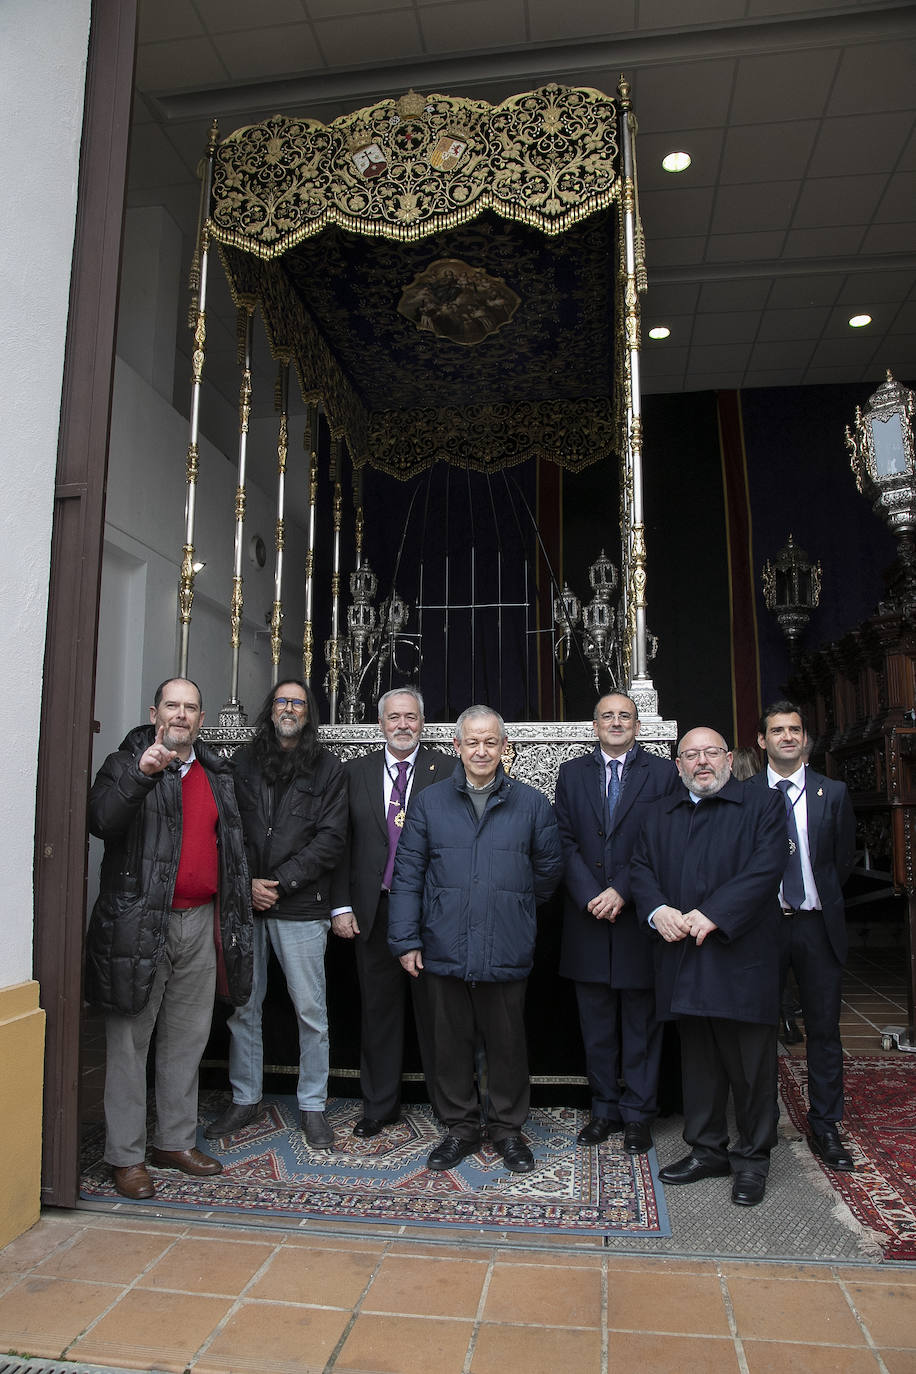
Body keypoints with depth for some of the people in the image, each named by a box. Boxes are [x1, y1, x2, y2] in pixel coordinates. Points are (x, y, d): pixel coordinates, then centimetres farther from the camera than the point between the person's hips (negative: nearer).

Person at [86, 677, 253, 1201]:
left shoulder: (217, 773, 13)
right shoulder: (127, 764, -2)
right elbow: (102, 820, -21)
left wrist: (232, 916, 13)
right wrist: (142, 775, -36)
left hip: (200, 922, 5)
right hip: (139, 923, -5)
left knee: (188, 1039, 14)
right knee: (130, 1042, 4)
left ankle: (176, 1141, 28)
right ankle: (126, 1156, 17)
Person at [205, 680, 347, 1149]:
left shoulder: (326, 767, 2)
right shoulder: (243, 762, 10)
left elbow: (330, 838, -4)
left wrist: (278, 883, -10)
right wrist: (246, 884, -6)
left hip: (301, 905, -2)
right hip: (244, 903, 2)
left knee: (311, 1009, 4)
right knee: (242, 1006, 10)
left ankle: (312, 1105, 19)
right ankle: (244, 1099, 27)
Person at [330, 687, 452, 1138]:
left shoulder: (447, 770, -2)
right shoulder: (355, 772, 6)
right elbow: (343, 843, 6)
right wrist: (342, 906, 1)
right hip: (374, 910, 3)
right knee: (378, 1009, 14)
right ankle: (379, 1105, 30)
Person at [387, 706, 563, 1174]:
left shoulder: (531, 803, 3)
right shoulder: (429, 801, 4)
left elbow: (550, 867, 12)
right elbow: (408, 874, 2)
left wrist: (514, 905, 10)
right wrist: (406, 939, -2)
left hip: (507, 952, 0)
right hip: (444, 950, 1)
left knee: (507, 1043, 10)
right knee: (451, 1042, 11)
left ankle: (508, 1129, 29)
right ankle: (460, 1128, 30)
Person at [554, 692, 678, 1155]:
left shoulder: (663, 773, 0)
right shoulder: (572, 773, 7)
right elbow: (565, 840, 1)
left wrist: (622, 891, -14)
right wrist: (591, 897, -10)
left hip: (639, 914, -2)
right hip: (588, 917, 2)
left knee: (641, 1021, 9)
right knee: (596, 1023, 12)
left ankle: (637, 1113, 22)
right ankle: (605, 1109, 26)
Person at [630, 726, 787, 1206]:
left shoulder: (762, 805, 0)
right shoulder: (661, 813, 15)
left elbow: (765, 867, -12)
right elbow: (641, 866, 9)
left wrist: (712, 914, -20)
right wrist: (656, 909, -11)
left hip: (742, 956, -4)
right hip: (682, 959, 4)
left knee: (751, 1065, 5)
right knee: (697, 1059, 14)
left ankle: (752, 1159, 23)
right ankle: (707, 1149, 30)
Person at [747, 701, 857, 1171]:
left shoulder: (834, 793, 4)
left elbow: (844, 858, 12)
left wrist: (822, 901, 10)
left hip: (818, 925, 1)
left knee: (824, 1030, 9)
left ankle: (825, 1128, 24)